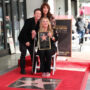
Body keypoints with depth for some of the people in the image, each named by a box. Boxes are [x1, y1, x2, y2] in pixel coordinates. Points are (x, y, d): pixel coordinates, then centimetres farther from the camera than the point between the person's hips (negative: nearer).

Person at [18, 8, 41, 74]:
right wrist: (26, 41, -17)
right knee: (23, 54, -8)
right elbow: (23, 32, -18)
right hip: (23, 39, -5)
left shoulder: (39, 22, -4)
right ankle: (22, 69, 0)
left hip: (31, 40, 5)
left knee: (33, 54, 3)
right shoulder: (29, 21, -19)